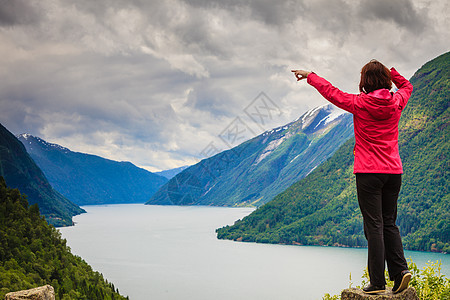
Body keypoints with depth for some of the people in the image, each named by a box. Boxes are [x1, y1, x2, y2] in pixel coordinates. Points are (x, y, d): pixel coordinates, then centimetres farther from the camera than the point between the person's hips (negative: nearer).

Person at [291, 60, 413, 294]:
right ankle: (400, 269, 2)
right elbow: (407, 86, 28)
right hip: (393, 171, 5)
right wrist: (390, 72, 31)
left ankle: (377, 282, -4)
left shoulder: (360, 103, -7)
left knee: (374, 226, -5)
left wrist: (309, 76, 17)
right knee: (389, 224, 13)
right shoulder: (396, 101, 5)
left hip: (368, 172, -5)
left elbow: (331, 92, 5)